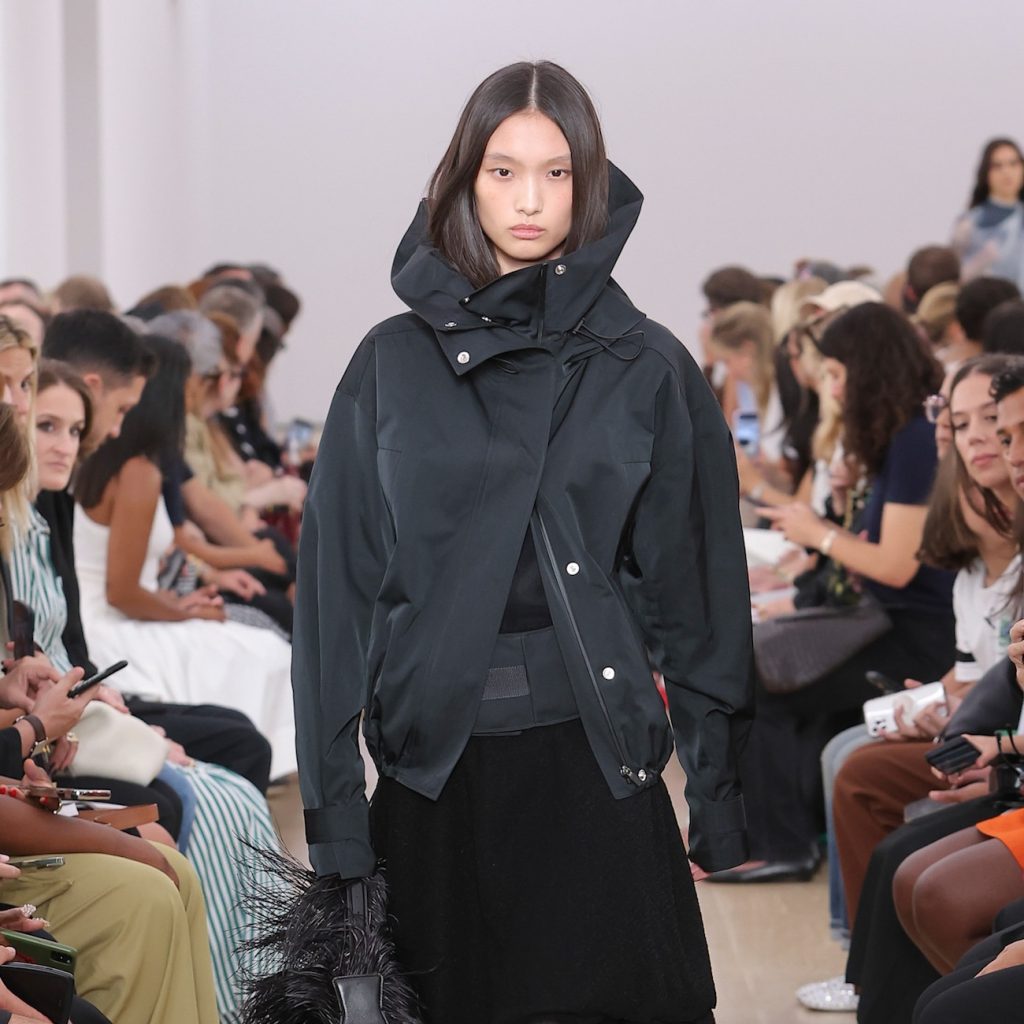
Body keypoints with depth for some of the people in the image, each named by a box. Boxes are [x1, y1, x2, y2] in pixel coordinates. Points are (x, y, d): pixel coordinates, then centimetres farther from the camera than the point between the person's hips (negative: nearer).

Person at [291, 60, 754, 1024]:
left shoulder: (646, 367, 4)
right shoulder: (393, 364, 5)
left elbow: (692, 582, 5)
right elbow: (338, 581, 4)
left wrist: (716, 788, 2)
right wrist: (333, 807, -1)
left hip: (594, 762, -1)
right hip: (436, 766, 1)